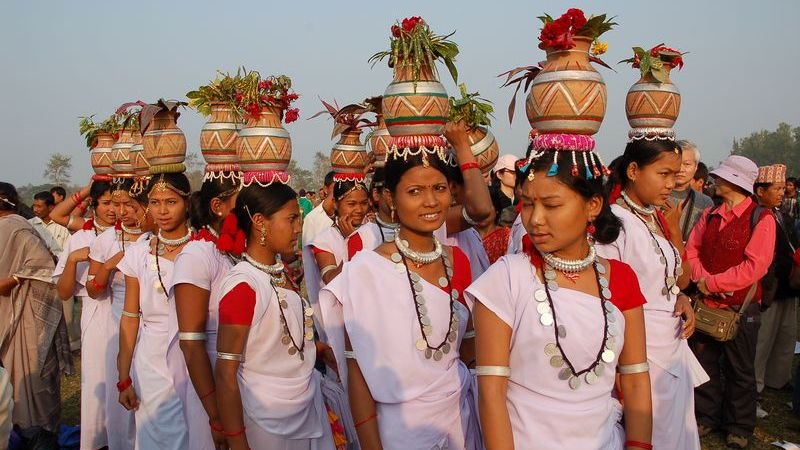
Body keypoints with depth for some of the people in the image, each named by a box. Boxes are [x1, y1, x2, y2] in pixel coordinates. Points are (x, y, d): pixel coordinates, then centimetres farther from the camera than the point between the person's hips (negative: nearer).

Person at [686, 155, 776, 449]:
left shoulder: (761, 218, -11)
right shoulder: (710, 215, 6)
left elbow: (755, 266, -18)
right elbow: (691, 250, 4)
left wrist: (712, 283, -18)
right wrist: (702, 279, -14)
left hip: (740, 308, -4)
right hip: (706, 304, 5)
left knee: (739, 370, 10)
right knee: (704, 361, 14)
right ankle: (707, 416, 31)